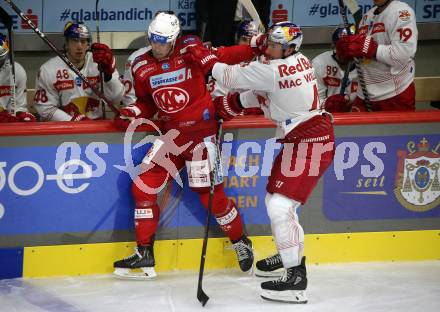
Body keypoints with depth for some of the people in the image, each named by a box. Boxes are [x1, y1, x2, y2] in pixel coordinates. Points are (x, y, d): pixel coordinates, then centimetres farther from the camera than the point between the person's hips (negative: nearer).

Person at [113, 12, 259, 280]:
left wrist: (255, 49, -10)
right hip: (172, 133, 5)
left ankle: (241, 242, 22)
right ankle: (144, 254, 3)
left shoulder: (190, 49, -9)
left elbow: (220, 57, -1)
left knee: (211, 194, -3)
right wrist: (132, 113, -6)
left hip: (202, 130, -5)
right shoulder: (142, 67, 3)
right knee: (143, 185, -5)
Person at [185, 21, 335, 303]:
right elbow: (261, 92, 19)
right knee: (275, 200, 20)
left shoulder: (271, 70, -21)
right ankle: (289, 256, 35)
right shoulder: (298, 60, 7)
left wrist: (204, 57, 5)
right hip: (299, 140, 11)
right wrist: (229, 105, 16)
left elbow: (230, 77, -9)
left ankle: (295, 279, -15)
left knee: (280, 206, -15)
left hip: (310, 142, -11)